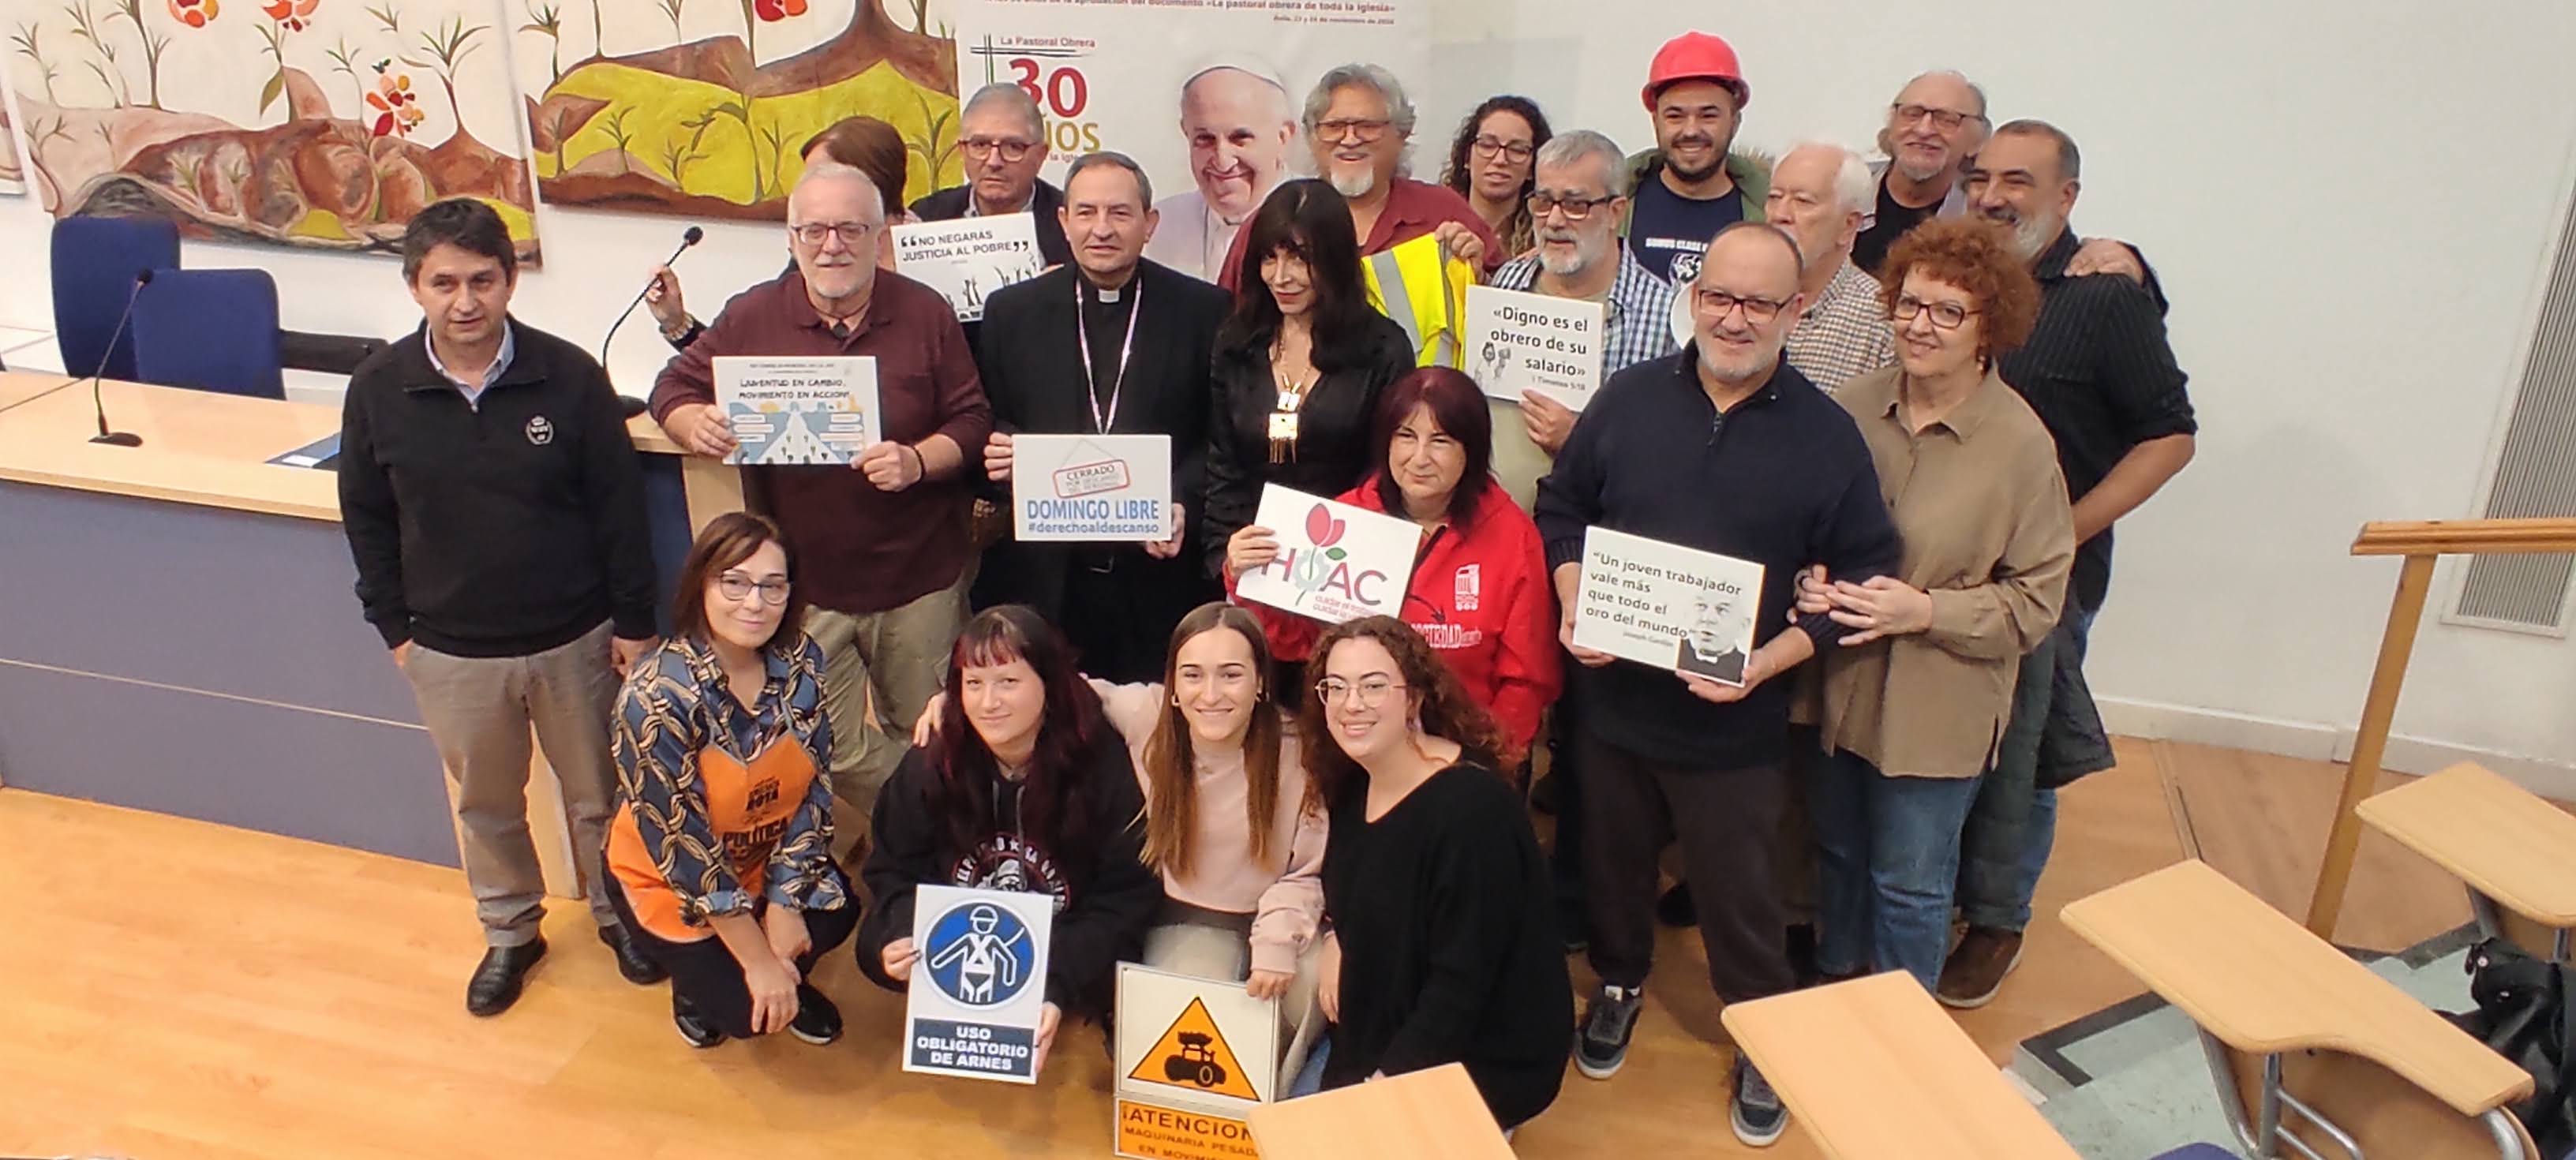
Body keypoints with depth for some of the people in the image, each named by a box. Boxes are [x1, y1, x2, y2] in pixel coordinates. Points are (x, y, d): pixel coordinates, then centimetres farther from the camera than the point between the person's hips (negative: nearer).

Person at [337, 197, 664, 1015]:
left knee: (596, 792, 17)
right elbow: (366, 518, 3)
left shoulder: (570, 377, -15)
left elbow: (619, 507, -8)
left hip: (574, 639, -2)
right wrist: (394, 627, 4)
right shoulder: (378, 389, -9)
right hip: (451, 652, 2)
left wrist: (634, 623, -5)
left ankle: (617, 913, 41)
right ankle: (510, 932, 43)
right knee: (484, 805, 20)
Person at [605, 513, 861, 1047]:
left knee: (838, 916, -22)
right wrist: (757, 959, -22)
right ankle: (697, 983, 18)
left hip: (769, 859, 4)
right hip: (667, 879, -4)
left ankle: (789, 981, 12)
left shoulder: (801, 662, -15)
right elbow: (681, 841, -25)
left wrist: (784, 903, -14)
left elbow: (813, 786, -8)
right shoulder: (658, 694, -29)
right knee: (746, 1008, -17)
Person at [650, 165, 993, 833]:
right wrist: (694, 424, -19)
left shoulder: (926, 315, -3)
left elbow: (972, 421, -3)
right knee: (834, 753, 9)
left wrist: (918, 460, -23)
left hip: (918, 583, 0)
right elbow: (674, 389, 5)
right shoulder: (751, 317, -3)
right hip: (803, 586, 1)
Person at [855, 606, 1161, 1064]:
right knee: (874, 949, -21)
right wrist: (902, 938, -26)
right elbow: (895, 870, -3)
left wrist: (1056, 986, -33)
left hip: (1070, 952, -3)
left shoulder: (1107, 768, -21)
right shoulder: (928, 766, -11)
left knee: (1109, 983, -32)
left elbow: (1126, 898, -20)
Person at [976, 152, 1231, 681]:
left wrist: (1183, 503, -13)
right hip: (1045, 580, 1)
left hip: (1162, 574, -1)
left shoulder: (1205, 311, 3)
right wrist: (996, 455, -10)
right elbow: (987, 431, 12)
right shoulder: (1012, 311, 8)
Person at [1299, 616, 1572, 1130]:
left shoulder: (1472, 808, -28)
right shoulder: (1352, 782, -3)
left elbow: (1461, 985, -26)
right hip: (1383, 1030, 7)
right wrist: (1336, 938, -2)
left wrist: (1382, 1085, -23)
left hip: (1486, 1060, -7)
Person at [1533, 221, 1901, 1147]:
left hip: (1736, 721, -2)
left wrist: (1770, 660, -19)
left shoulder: (1828, 435, -8)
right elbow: (1561, 508, 7)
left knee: (1737, 889, 12)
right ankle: (1619, 982, 49)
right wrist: (1573, 608, -9)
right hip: (1614, 698, 3)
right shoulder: (1627, 398, -3)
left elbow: (1860, 574, -6)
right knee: (1612, 860, 21)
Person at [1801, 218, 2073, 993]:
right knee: (1837, 854, 23)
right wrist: (1811, 580, -12)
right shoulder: (1855, 406, -5)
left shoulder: (2021, 445, -15)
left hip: (1937, 705, -4)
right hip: (1839, 686, 4)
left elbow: (2035, 601, -12)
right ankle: (1832, 985, 48)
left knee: (1909, 884, 12)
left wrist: (1925, 612, -23)